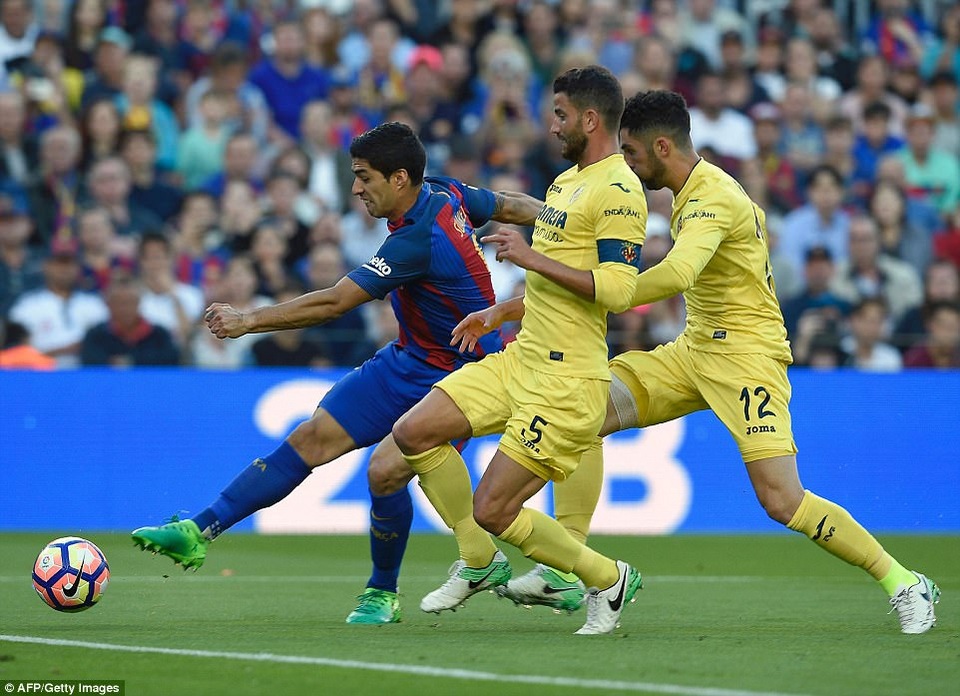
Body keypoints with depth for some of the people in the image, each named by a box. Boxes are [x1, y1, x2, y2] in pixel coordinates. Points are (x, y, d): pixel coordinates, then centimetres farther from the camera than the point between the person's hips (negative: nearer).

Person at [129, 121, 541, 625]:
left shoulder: (417, 240, -30)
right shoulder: (445, 195, -4)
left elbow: (333, 303, -29)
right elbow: (511, 206, 13)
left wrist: (247, 321, -26)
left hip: (460, 378, -9)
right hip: (408, 361, 9)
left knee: (385, 469, -23)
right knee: (312, 437, 0)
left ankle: (383, 593, 2)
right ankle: (199, 532, -1)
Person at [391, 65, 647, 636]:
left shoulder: (618, 191, -14)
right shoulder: (565, 181, 17)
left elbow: (617, 289, -25)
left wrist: (532, 258, -21)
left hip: (566, 380, -10)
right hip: (521, 358, 10)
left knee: (492, 511, -10)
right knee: (414, 432, 0)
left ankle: (609, 579, 10)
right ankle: (480, 563, 15)